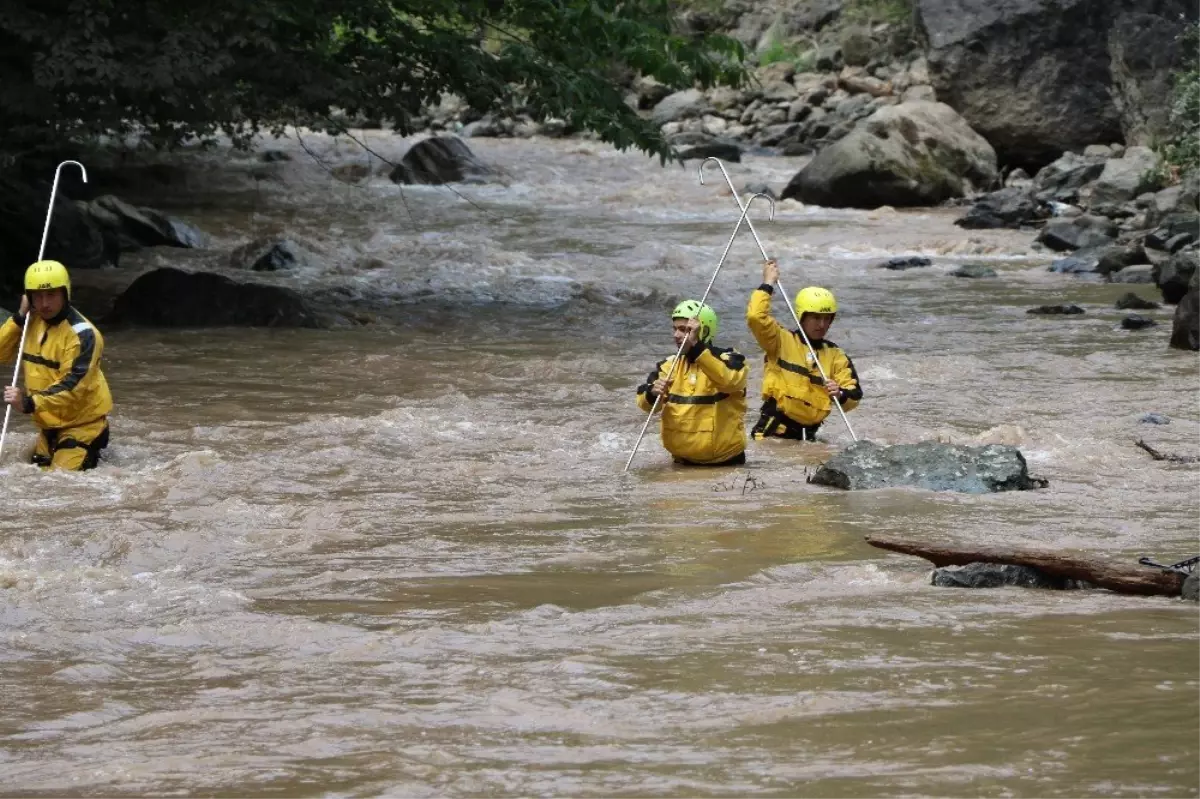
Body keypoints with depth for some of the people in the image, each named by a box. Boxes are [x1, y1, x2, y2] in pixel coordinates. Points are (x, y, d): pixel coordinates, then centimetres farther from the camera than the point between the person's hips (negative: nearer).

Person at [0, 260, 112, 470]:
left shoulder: (81, 334, -22)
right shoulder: (32, 322, 2)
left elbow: (72, 385, -30)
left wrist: (30, 403, -43)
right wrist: (19, 318, -12)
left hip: (81, 423, -8)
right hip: (48, 423, 8)